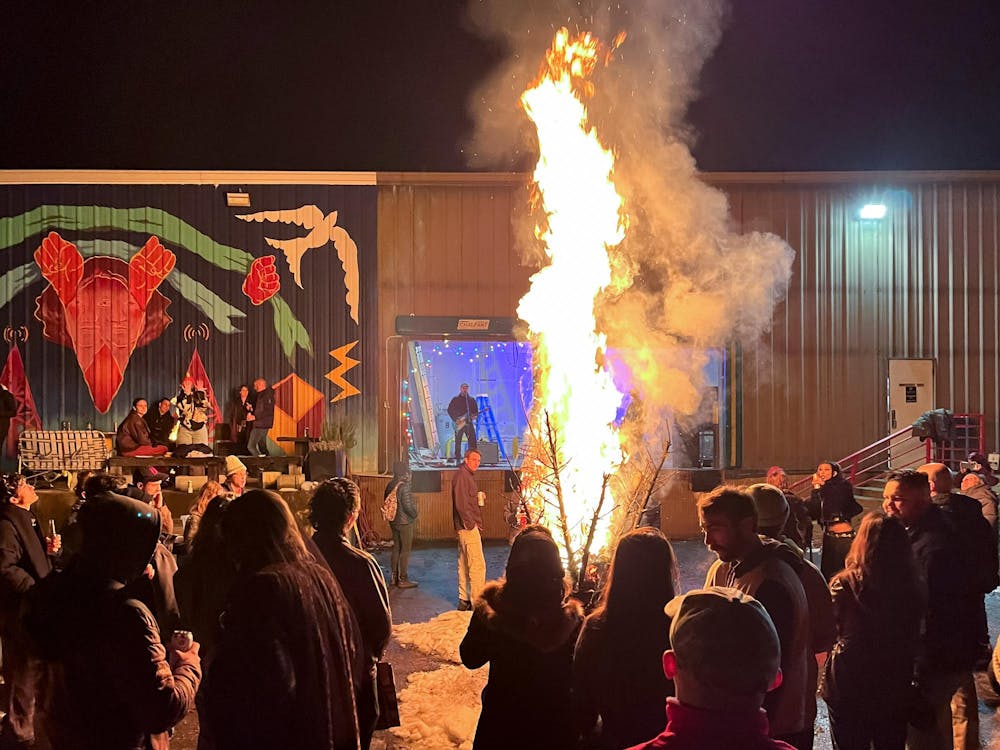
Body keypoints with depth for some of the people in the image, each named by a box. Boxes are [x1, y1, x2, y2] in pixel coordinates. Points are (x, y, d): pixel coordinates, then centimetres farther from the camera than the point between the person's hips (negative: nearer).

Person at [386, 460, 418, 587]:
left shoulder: (390, 485, 5)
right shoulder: (404, 487, -20)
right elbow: (408, 506, -23)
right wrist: (414, 514, -5)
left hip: (393, 521, 8)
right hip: (405, 522, -8)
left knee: (396, 549, 16)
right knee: (405, 551, -1)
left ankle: (394, 577, 22)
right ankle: (403, 580, 2)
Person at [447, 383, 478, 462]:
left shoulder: (472, 400, 11)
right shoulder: (455, 399, 5)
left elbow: (476, 410, 14)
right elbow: (450, 410, 2)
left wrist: (475, 415, -9)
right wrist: (455, 419, -9)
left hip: (469, 423, 2)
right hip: (459, 423, -2)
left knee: (473, 441, -6)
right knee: (458, 442, -1)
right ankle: (457, 459, 5)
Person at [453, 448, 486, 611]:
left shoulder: (468, 475, 19)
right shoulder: (461, 475, -13)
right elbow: (460, 503, -20)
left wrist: (479, 497, 6)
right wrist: (470, 524, -18)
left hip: (467, 526, 11)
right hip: (468, 527, -11)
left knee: (464, 565, 14)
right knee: (477, 565, -10)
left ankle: (464, 600, 20)